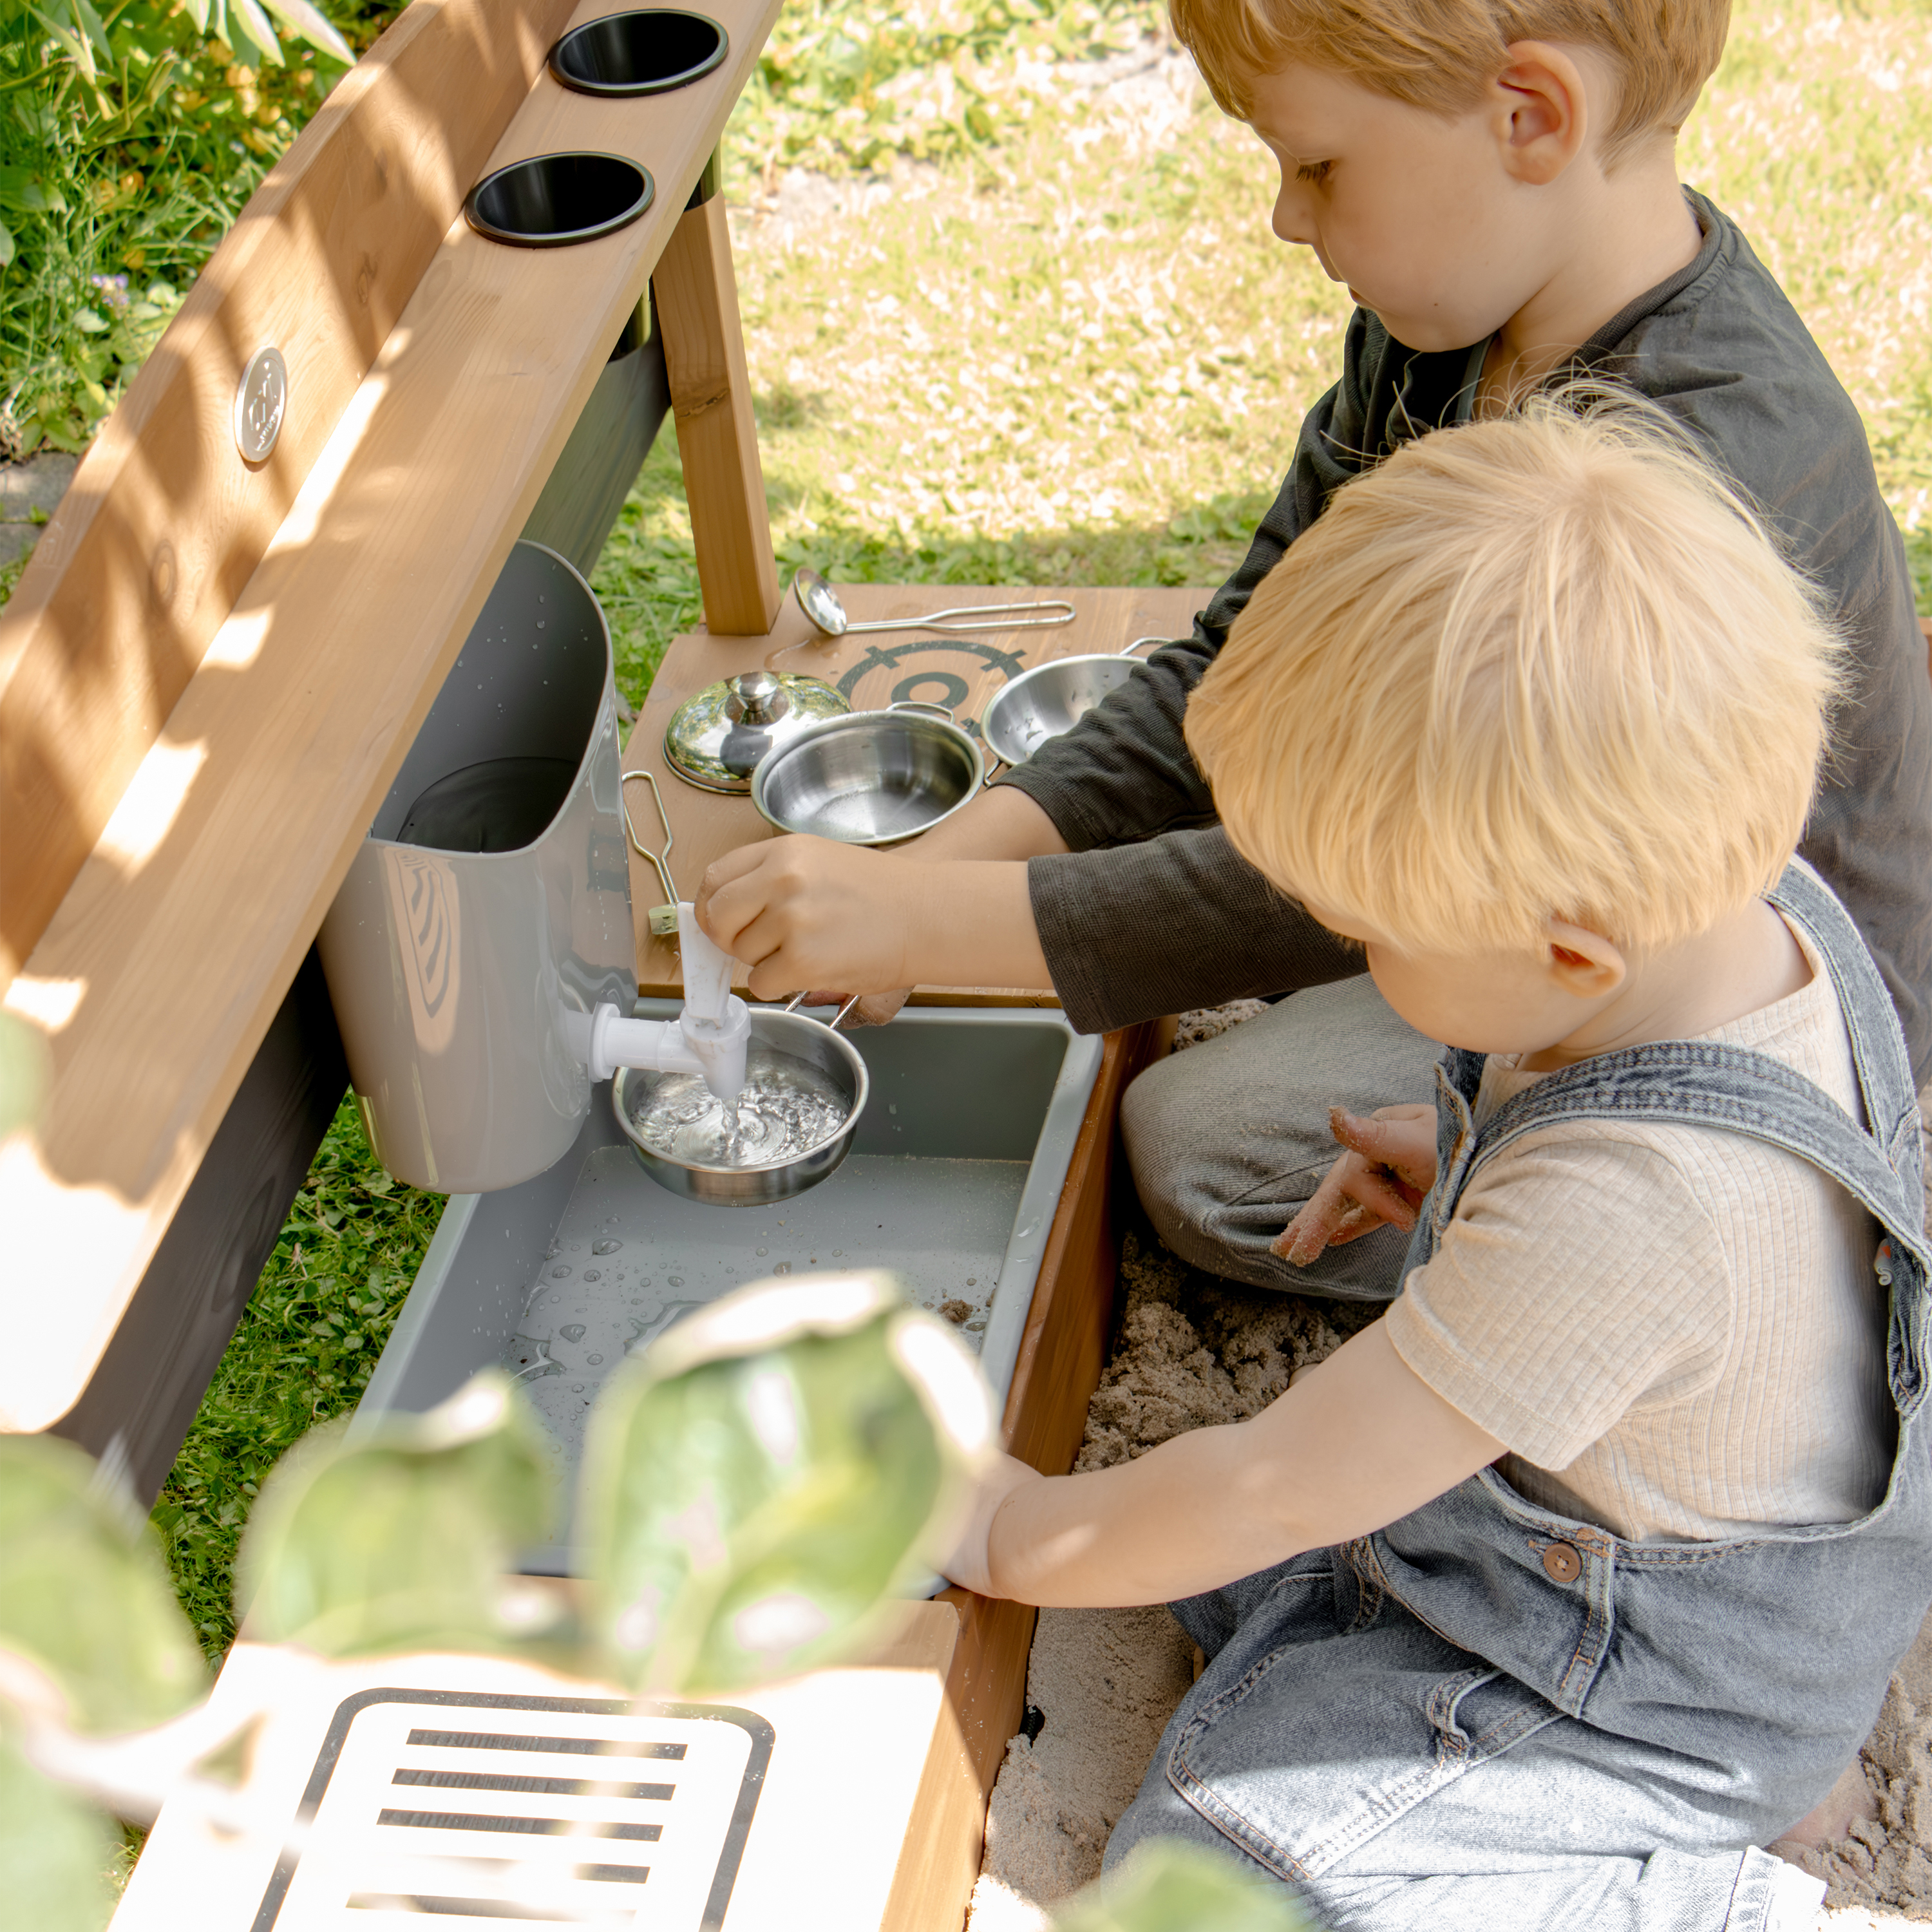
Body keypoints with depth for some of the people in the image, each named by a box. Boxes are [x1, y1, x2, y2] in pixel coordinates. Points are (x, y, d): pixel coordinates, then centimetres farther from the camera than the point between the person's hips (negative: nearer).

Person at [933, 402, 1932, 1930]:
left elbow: (1278, 1494, -28)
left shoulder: (1626, 1214, -40)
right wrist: (1461, 1151, 5)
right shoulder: (1762, 909, -15)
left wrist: (1021, 1536, -12)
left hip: (1660, 1710, -9)